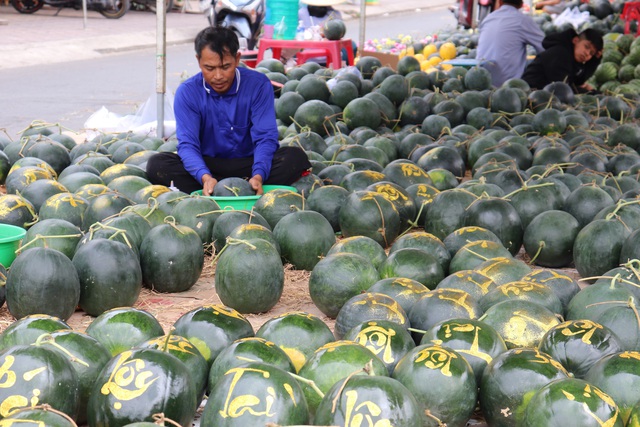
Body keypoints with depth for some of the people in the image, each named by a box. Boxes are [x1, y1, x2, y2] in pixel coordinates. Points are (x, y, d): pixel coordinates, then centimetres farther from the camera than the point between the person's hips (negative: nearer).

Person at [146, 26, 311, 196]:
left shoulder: (258, 84, -10)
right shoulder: (187, 92, -9)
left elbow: (265, 137, -15)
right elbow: (187, 143, -18)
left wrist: (258, 176, -36)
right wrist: (205, 177, -40)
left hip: (249, 165, 0)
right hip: (207, 166, 0)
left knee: (295, 157, -28)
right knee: (157, 164, -27)